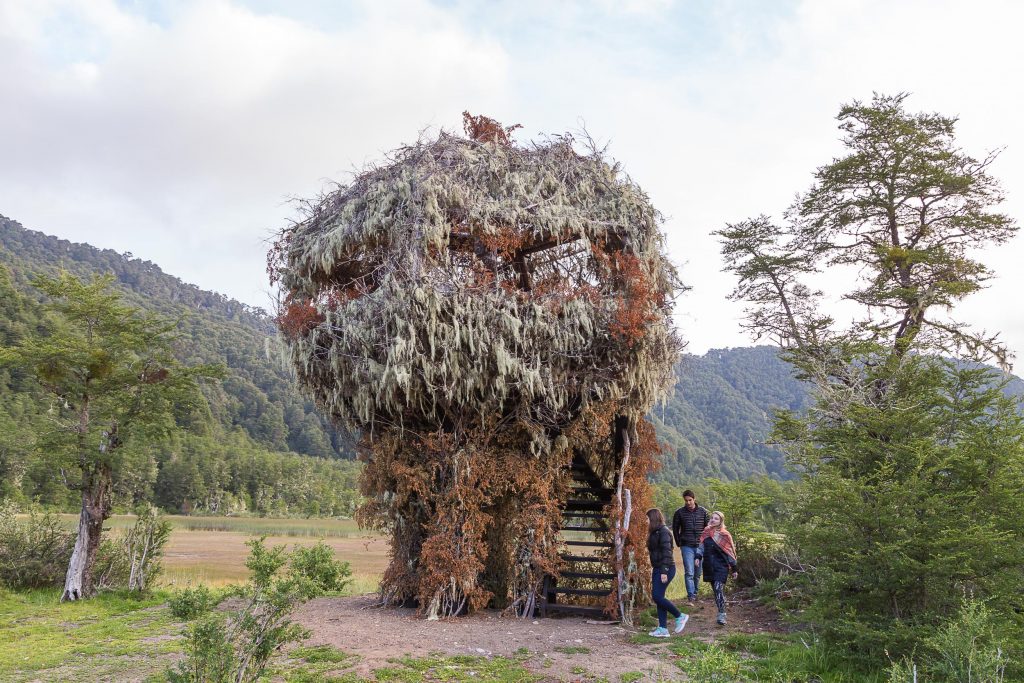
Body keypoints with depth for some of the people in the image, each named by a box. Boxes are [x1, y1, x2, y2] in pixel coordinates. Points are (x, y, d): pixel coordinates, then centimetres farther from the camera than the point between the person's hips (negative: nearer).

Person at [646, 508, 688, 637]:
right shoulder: (655, 532, 15)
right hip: (657, 569, 10)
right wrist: (653, 569, 17)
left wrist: (664, 572, -23)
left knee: (657, 596, -12)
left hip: (665, 569, -10)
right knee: (658, 597, 7)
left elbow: (666, 552, -19)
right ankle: (662, 629, 9)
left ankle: (680, 616, 4)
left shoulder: (663, 532, -14)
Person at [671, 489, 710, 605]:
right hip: (687, 547, -2)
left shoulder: (703, 512, 4)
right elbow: (675, 529, 9)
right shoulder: (679, 513, 1)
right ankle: (690, 597, -14)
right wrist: (679, 544, 3)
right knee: (689, 573, -11)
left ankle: (695, 595, 24)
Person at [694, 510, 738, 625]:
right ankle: (722, 612, 24)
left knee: (718, 589, -16)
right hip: (709, 567, 4)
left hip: (721, 567, -4)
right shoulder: (706, 533, 8)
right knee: (716, 590, 11)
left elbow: (730, 552, 1)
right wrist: (698, 557, -9)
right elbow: (701, 546, 9)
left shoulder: (725, 535, -2)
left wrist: (734, 569, 3)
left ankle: (721, 615, -16)